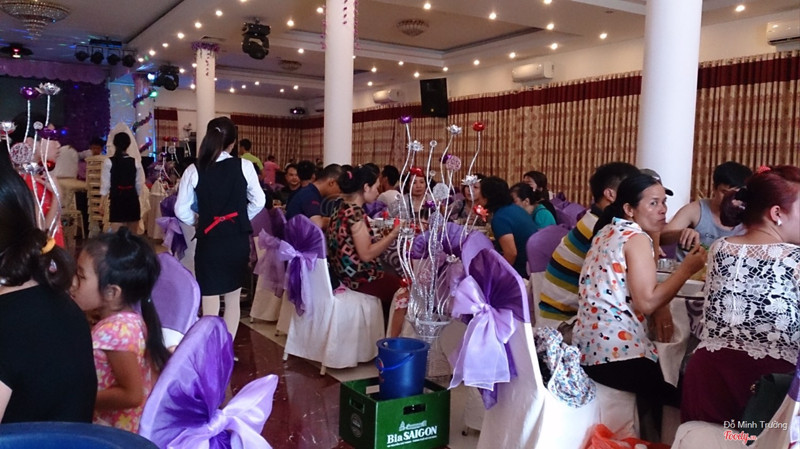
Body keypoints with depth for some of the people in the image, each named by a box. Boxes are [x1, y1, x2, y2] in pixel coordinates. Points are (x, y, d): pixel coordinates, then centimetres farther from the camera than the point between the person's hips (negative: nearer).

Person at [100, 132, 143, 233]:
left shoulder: (109, 162, -6)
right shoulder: (135, 162, -2)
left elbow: (105, 184, -3)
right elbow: (139, 184, 1)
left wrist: (103, 202, 6)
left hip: (116, 200, -2)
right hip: (132, 199, 2)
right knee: (132, 235, 14)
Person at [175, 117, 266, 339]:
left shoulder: (194, 170, -6)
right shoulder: (244, 166, -6)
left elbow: (181, 210, -3)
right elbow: (258, 202, 0)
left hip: (209, 242, -2)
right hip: (238, 241, 2)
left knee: (210, 304, 4)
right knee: (233, 299, 17)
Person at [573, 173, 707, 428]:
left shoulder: (608, 231, 15)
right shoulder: (636, 237, -11)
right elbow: (646, 302, -17)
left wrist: (660, 309, 6)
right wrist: (687, 269, -9)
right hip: (616, 349, -9)